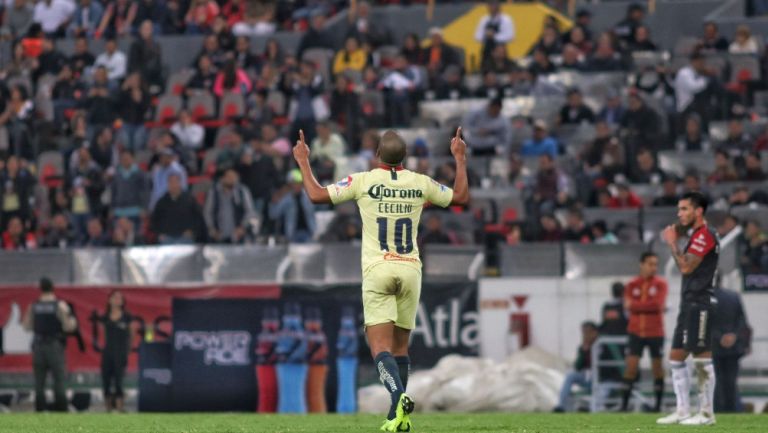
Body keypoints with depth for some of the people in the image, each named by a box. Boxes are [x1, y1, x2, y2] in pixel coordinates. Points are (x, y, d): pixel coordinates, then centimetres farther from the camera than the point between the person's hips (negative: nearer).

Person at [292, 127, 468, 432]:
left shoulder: (363, 181, -5)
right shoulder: (420, 183, 3)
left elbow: (317, 195, -6)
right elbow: (461, 197, 17)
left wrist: (303, 161, 8)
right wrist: (460, 159, 29)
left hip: (377, 270, -3)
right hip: (410, 270, 3)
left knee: (380, 346, -7)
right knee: (400, 345, 14)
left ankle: (398, 398, -32)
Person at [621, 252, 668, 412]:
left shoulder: (661, 284, 0)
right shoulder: (632, 285, 6)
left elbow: (658, 304, -14)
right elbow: (629, 305, -6)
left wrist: (635, 305, -11)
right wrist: (649, 306, -16)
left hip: (655, 333, -1)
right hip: (636, 331, 1)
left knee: (657, 366, 3)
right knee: (631, 366, -6)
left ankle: (658, 404, 10)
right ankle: (624, 403, -5)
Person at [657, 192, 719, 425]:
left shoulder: (705, 235, -12)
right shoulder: (697, 235, 20)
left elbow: (686, 267, -17)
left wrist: (672, 243, -8)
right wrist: (674, 242, 14)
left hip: (700, 304, -11)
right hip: (689, 303, 11)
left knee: (702, 358, -8)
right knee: (676, 357, 10)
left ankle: (706, 412, -6)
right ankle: (683, 411, 12)